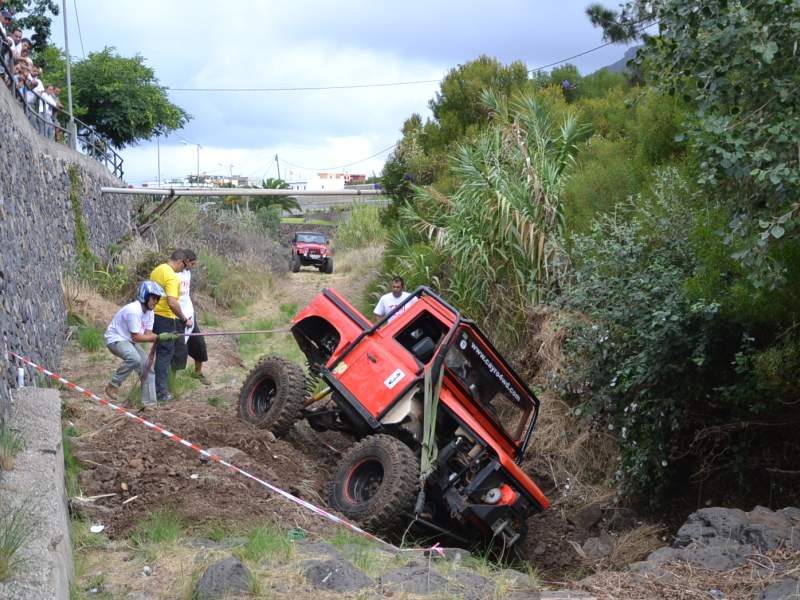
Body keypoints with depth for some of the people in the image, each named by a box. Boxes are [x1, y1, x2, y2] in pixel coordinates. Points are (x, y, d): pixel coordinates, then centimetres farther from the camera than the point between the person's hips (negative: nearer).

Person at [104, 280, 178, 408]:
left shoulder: (149, 311, 0)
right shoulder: (134, 310, -29)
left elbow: (148, 333, -7)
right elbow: (136, 337, -28)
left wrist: (165, 336, -24)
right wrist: (159, 337, -32)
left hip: (129, 341, 9)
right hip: (115, 339, -9)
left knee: (147, 368, 2)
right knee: (134, 358, -35)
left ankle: (149, 403, 10)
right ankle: (113, 386, -17)